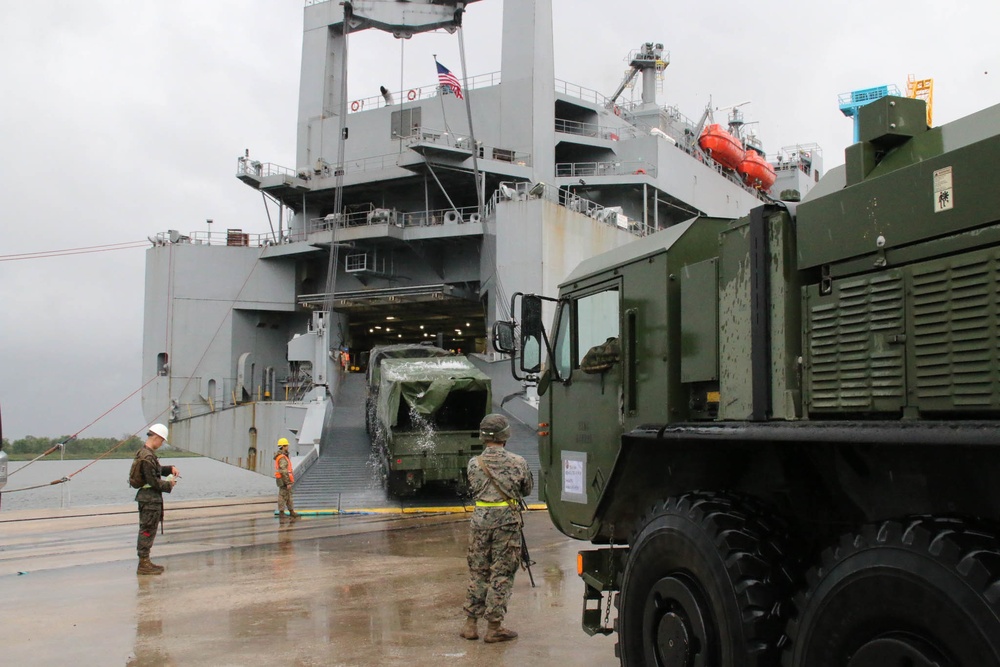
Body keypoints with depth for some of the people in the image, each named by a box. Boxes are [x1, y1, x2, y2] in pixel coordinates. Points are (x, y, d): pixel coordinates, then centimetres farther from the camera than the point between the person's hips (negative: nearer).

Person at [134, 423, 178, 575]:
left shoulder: (145, 452, 13)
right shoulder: (147, 456, -20)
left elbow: (156, 470, 27)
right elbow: (153, 481, -22)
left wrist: (170, 469, 11)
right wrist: (168, 484, -9)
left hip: (148, 498, 11)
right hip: (150, 499, -11)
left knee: (147, 531, 16)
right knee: (147, 530, -5)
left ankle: (145, 562, 24)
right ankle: (143, 564, 0)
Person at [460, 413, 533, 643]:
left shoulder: (474, 463, -1)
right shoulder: (518, 462, -5)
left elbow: (473, 489, 10)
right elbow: (527, 489, 9)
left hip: (480, 519, 2)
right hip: (507, 520, -2)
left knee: (477, 572, 13)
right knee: (501, 574, 4)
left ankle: (471, 624, 17)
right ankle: (494, 627, 6)